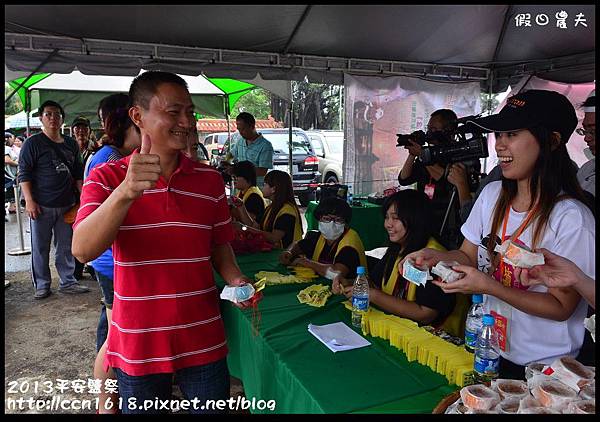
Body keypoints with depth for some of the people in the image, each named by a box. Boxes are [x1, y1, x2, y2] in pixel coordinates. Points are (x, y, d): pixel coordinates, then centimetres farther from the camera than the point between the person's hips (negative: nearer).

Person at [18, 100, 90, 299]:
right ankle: (42, 285, 16)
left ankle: (68, 282, 20)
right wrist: (29, 200, -13)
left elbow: (78, 174, 17)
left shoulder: (71, 144, 13)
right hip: (41, 206, -4)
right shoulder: (33, 143, -1)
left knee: (66, 246, 10)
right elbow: (24, 173, -5)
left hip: (67, 204, 4)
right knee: (40, 247, 5)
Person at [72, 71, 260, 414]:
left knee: (213, 409, 15)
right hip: (138, 344, -1)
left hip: (204, 341, 2)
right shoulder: (107, 177, -5)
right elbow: (83, 250, -19)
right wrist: (125, 192, -34)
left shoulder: (210, 180, 2)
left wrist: (234, 279, -11)